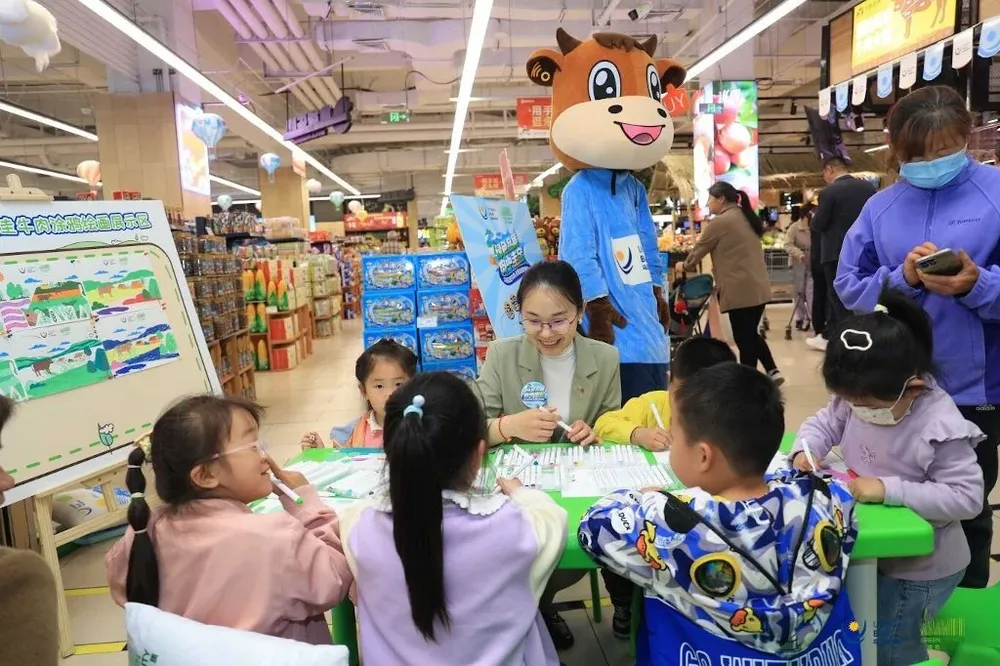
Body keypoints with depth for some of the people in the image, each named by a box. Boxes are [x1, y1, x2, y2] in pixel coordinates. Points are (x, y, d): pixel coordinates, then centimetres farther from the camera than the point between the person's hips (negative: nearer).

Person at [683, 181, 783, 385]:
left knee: (744, 339, 0)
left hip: (741, 290, -9)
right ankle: (772, 372, 19)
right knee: (751, 334, 20)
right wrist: (719, 266, 20)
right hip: (759, 287, 9)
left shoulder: (720, 222, -11)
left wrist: (686, 266, 16)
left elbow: (699, 249, -1)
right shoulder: (746, 217, 15)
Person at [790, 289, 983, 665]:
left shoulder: (941, 427, -28)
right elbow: (824, 422, 3)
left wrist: (887, 489, -35)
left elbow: (966, 498, -28)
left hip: (920, 565, -7)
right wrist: (805, 450, -19)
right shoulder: (858, 399, -10)